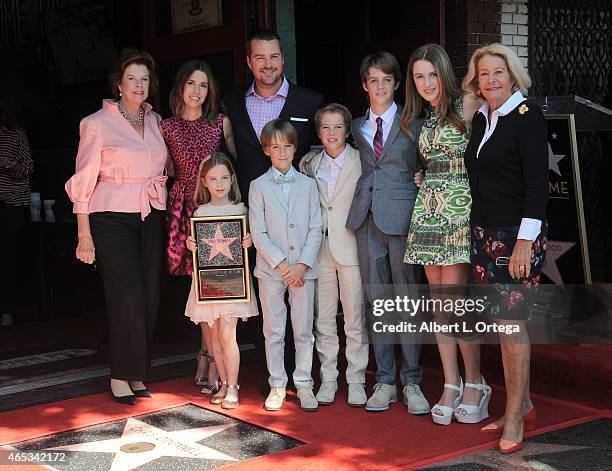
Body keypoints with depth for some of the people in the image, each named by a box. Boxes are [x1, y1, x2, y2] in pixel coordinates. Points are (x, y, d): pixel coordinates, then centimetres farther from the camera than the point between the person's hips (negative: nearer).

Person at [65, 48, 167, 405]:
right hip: (113, 218, -5)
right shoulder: (98, 123, -3)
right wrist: (84, 235, -8)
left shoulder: (155, 121, 12)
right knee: (127, 299, -10)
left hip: (151, 218, 5)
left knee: (150, 298, 2)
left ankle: (137, 374, 15)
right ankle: (120, 377, 5)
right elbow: (84, 181, -3)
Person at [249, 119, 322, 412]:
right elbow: (258, 234, -4)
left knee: (304, 330, 6)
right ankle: (277, 385, 17)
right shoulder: (259, 186, 1)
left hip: (303, 269, 1)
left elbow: (316, 229, 2)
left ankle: (304, 384, 17)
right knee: (274, 331, 6)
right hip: (271, 268, -1)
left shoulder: (308, 184, 6)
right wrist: (282, 265, -12)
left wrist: (302, 264, -9)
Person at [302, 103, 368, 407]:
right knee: (323, 320, 8)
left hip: (351, 246, -3)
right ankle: (328, 379, 18)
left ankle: (356, 381, 13)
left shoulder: (360, 161, -3)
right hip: (321, 248, 4)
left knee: (355, 319, 2)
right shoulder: (312, 165, 9)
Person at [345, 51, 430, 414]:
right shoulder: (357, 127, 15)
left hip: (402, 217, -3)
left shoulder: (412, 122, 4)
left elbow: (423, 167, 5)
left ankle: (412, 382, 9)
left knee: (408, 300, 0)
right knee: (376, 301, 6)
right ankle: (385, 381, 14)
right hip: (367, 219, 4)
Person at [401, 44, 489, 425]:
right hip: (428, 210, 7)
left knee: (454, 301, -9)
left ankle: (475, 384, 5)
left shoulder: (467, 105, -5)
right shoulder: (421, 118, 15)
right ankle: (451, 385, 12)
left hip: (460, 209, -7)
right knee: (439, 301, 6)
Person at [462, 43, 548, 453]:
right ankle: (523, 408, 23)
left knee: (511, 321, -6)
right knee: (503, 322, 11)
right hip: (486, 234, 7)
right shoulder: (481, 118, 12)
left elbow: (538, 182, -15)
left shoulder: (527, 116, -10)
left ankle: (514, 418, 4)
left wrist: (524, 242, -19)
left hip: (519, 236, -7)